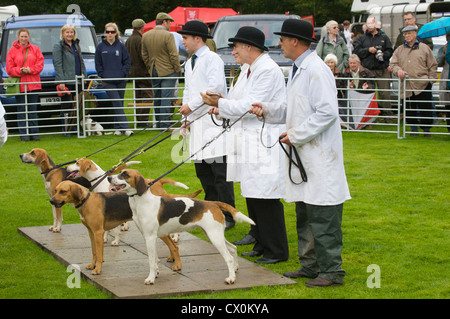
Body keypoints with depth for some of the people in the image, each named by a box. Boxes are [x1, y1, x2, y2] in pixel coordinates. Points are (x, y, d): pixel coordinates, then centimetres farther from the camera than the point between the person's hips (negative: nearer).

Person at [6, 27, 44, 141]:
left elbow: (40, 64, 3)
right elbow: (9, 68, 1)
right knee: (22, 110, -1)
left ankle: (34, 133, 8)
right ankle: (24, 134, 2)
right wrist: (20, 70, -15)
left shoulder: (35, 49, 9)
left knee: (33, 109, 4)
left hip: (33, 84, 1)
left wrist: (30, 70, -13)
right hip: (19, 84, -1)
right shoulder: (13, 50, 5)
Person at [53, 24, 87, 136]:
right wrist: (61, 82, -16)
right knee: (66, 106, -4)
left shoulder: (76, 45, 18)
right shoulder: (58, 46, -3)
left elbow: (82, 63, 21)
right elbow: (58, 65, -9)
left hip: (77, 81, 6)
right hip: (66, 81, -6)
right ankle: (65, 129, 1)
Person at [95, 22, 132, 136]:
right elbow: (98, 64, 6)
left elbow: (127, 62, 7)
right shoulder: (100, 47, 3)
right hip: (108, 82, -2)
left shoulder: (121, 46, 5)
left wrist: (123, 73, -5)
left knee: (119, 105, 7)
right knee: (117, 104, -11)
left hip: (121, 80, 2)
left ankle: (118, 128, 16)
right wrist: (103, 75, -3)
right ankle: (125, 127, -18)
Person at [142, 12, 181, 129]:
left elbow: (144, 56, 11)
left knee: (157, 98, 14)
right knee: (166, 98, -4)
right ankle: (165, 124, -5)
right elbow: (173, 55, -15)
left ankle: (158, 123, 20)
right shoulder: (168, 36, -15)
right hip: (168, 71, -6)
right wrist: (178, 69, -3)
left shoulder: (145, 36, 5)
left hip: (154, 71, 6)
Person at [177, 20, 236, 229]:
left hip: (214, 120, -9)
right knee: (202, 170, 10)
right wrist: (187, 117, 14)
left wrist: (191, 105, -14)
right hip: (197, 121, 9)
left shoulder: (212, 59, -8)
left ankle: (228, 217, -4)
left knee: (220, 171, -8)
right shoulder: (189, 63, 19)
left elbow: (216, 86, -20)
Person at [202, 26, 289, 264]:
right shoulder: (250, 70, 16)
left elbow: (251, 106, -20)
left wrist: (220, 103, -13)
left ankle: (277, 251, 1)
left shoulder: (268, 70, -16)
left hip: (267, 143, -10)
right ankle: (262, 244, 24)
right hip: (252, 140, 10)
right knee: (252, 196, 14)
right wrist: (223, 110, 5)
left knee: (266, 198, -7)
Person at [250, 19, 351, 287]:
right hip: (303, 156, 11)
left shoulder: (316, 71, -16)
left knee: (323, 217, -7)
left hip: (321, 159, -11)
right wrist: (266, 110, 9)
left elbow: (327, 112, -23)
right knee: (304, 215, 16)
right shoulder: (297, 70, 16)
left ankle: (332, 271, 0)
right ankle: (311, 265, 26)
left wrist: (295, 135, -18)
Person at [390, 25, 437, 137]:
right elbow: (393, 64, 10)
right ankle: (413, 129, 18)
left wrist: (431, 79, -2)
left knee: (425, 109, -3)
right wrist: (398, 70, -11)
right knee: (409, 109, 5)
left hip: (423, 86, -3)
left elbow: (433, 65, 7)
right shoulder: (399, 50, 15)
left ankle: (426, 129, 9)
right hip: (406, 86, 3)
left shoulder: (424, 48, 7)